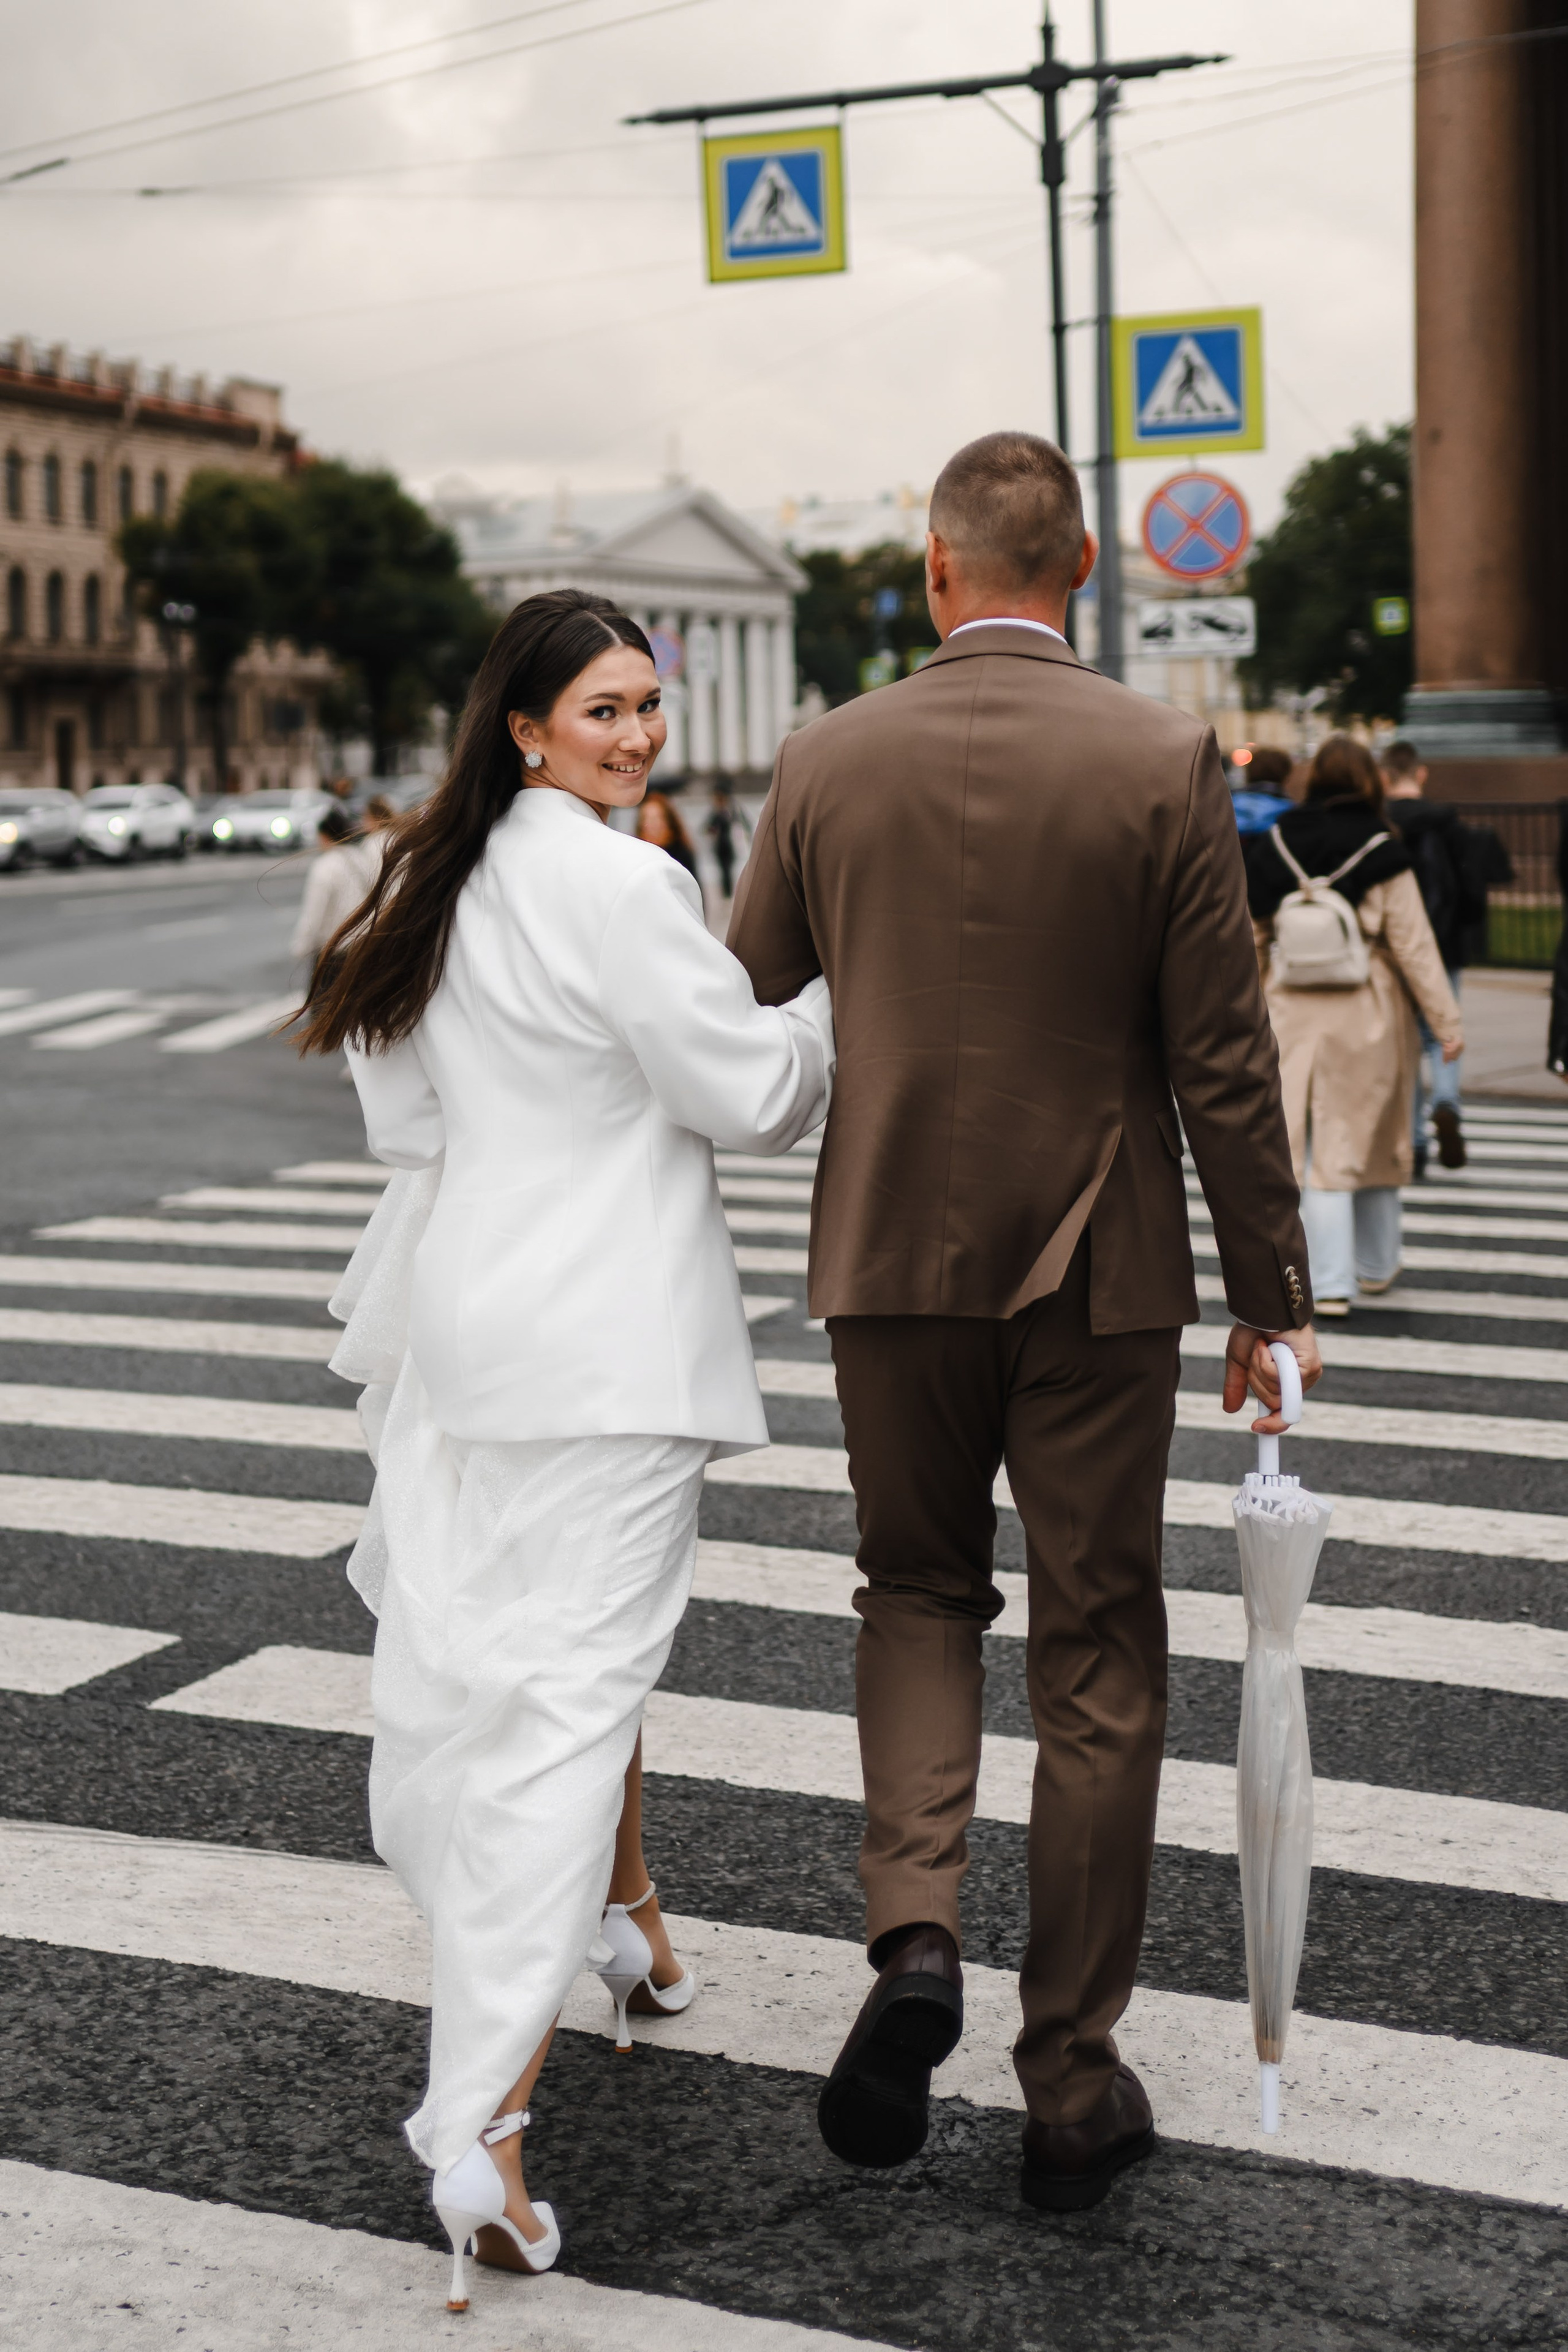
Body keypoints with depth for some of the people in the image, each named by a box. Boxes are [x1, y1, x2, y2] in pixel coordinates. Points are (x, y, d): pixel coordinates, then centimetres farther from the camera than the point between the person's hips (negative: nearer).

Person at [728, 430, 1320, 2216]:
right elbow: (1223, 1063, -8)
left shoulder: (828, 761, -3)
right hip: (1101, 1277, -1)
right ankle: (1071, 2087, 16)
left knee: (920, 1593, 22)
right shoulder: (1164, 764, -9)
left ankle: (914, 1934, -1)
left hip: (894, 1263, 2)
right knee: (1097, 1663, 9)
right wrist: (1274, 1299, 0)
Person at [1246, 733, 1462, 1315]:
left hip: (1296, 1016, 1)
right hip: (1368, 1013, -1)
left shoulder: (1272, 850, 0)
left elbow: (1252, 940, 6)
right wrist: (1446, 1022, -2)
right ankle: (1378, 1265, 30)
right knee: (1376, 1139, 16)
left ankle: (1330, 1282, -5)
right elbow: (1413, 945, -8)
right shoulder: (1381, 855, -9)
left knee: (1321, 1148, 3)